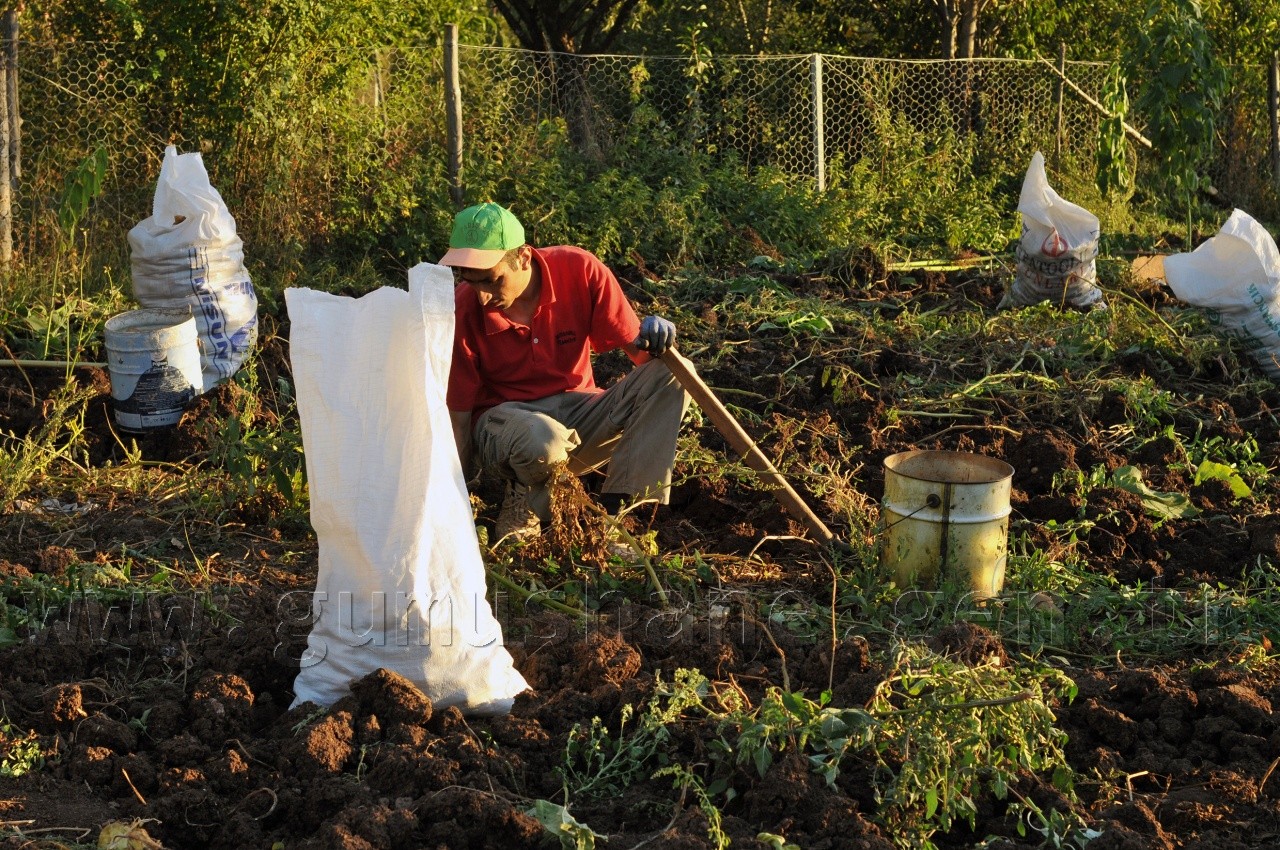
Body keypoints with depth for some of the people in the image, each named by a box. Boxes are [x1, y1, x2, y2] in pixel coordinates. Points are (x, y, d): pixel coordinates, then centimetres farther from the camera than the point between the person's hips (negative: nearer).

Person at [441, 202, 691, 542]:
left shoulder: (580, 270, -14)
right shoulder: (462, 312, -17)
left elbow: (638, 350, -7)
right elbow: (458, 418, -11)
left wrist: (654, 340, -32)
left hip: (578, 408, 3)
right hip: (503, 419, -3)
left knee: (670, 375, -21)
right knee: (542, 441, -41)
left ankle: (616, 511, -25)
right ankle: (523, 498, -4)